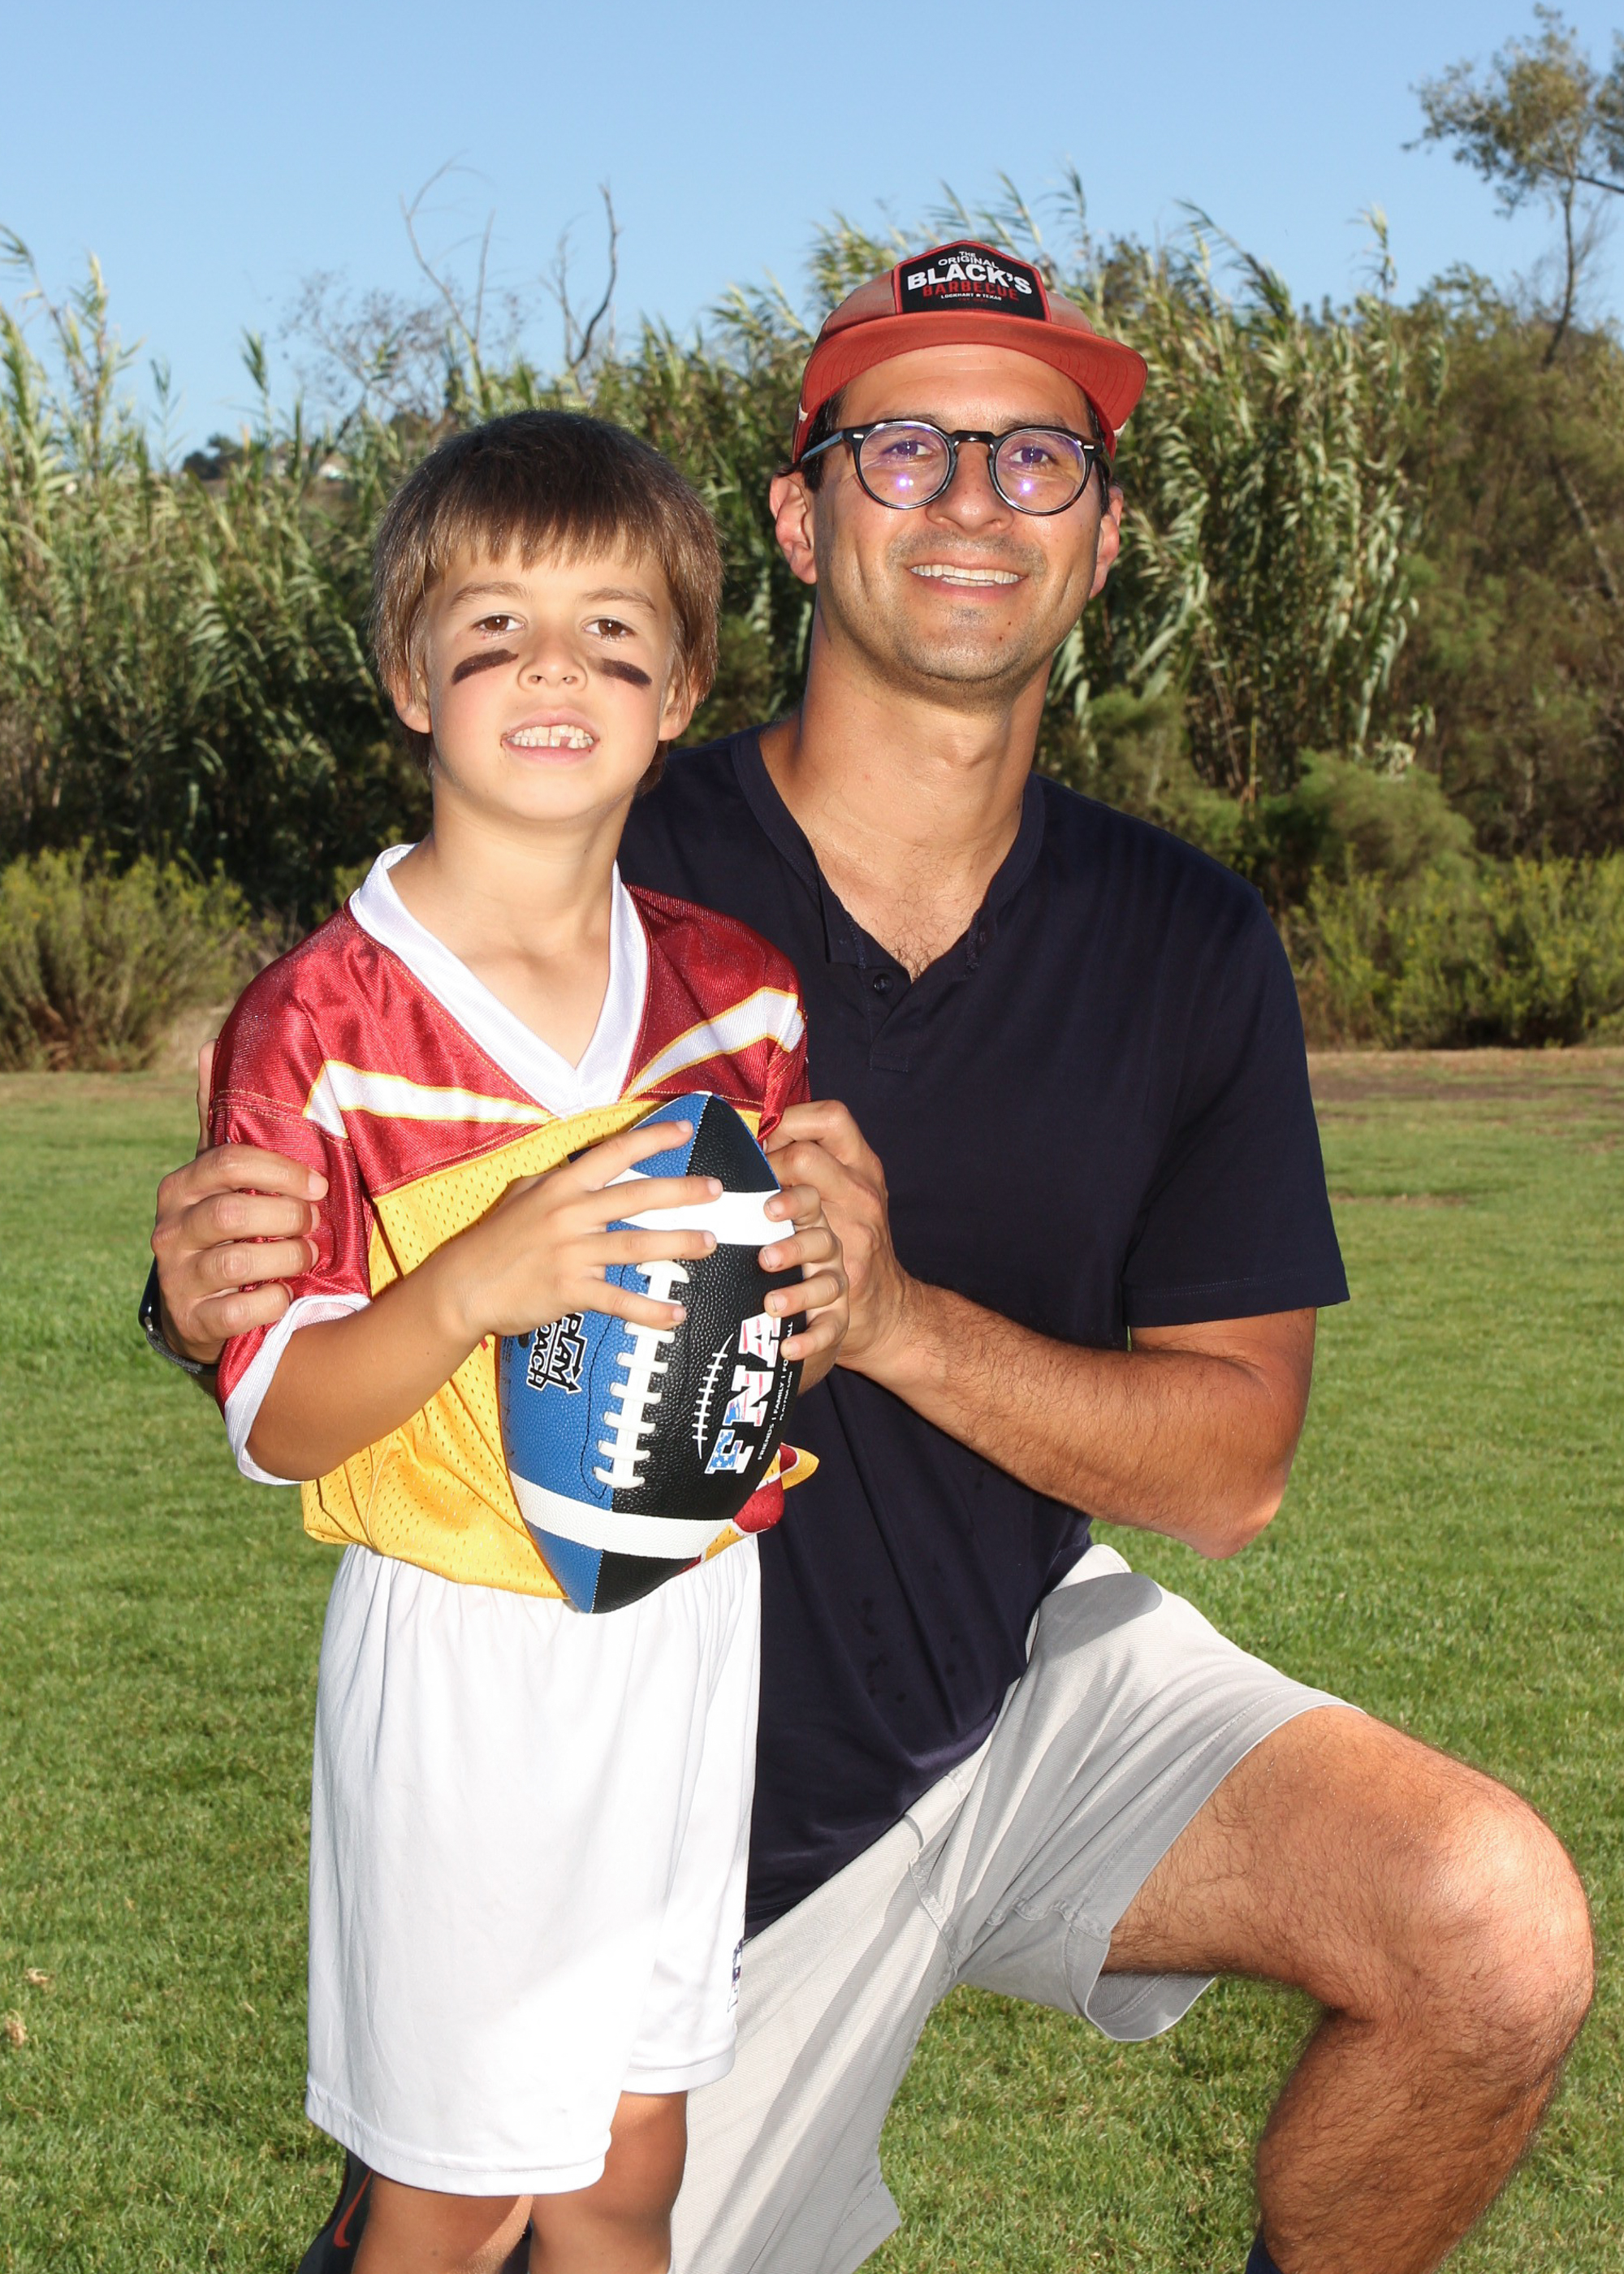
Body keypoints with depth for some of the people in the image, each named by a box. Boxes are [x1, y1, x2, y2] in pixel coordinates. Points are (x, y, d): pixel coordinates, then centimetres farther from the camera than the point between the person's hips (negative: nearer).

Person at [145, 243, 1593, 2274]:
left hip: (1038, 1680, 2)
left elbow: (1232, 1465, -7)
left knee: (1497, 1938, -21)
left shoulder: (1186, 946, -4)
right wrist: (214, 1288, -34)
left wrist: (898, 1316, -24)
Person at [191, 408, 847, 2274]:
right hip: (457, 1657, -4)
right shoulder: (319, 1023, -13)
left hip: (690, 1631, 4)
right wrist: (479, 1284, -31)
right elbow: (271, 1424, -14)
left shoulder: (739, 990, 2)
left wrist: (813, 1313, -9)